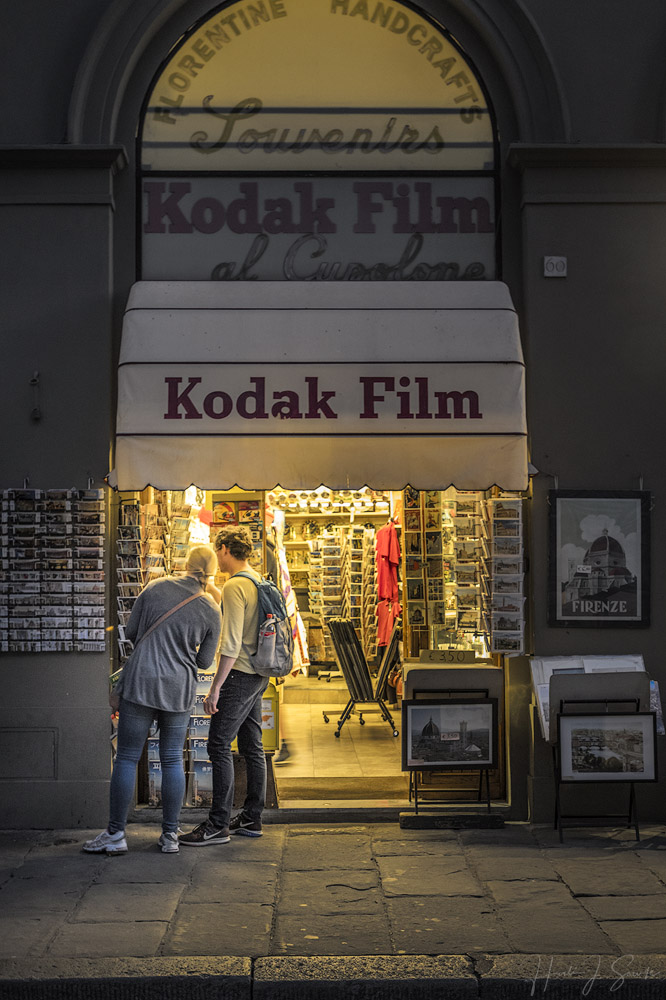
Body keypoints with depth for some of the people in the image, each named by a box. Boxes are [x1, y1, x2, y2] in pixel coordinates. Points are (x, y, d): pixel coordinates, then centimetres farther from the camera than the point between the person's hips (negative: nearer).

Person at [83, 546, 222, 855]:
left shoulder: (156, 588, -1)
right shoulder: (211, 611, 0)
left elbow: (131, 631, 4)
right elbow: (204, 661, 6)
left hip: (140, 681, -1)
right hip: (179, 690, 1)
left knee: (126, 758, 5)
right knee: (172, 760, 11)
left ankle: (115, 834, 8)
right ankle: (170, 835, 14)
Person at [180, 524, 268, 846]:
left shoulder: (234, 586, -16)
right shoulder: (259, 582, 13)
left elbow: (231, 644, -21)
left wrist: (216, 687, -19)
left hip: (239, 675, -10)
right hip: (258, 675, 10)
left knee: (219, 746, -7)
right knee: (252, 747, 13)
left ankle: (218, 824, -7)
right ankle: (251, 819, 19)